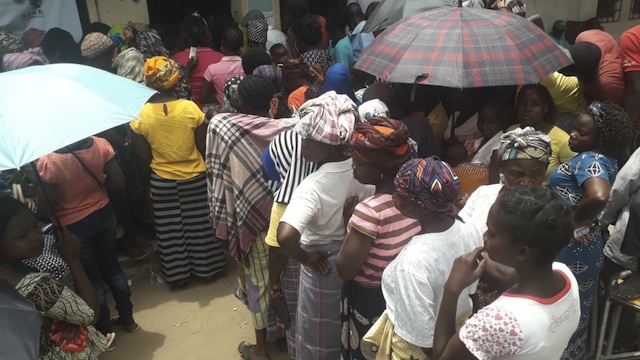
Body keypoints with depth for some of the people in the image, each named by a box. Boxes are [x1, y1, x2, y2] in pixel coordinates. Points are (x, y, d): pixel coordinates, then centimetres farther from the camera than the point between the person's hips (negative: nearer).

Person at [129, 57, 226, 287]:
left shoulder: (139, 115, -14)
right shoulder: (190, 108, -16)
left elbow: (144, 156, -7)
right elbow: (203, 147, -8)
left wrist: (147, 175, 12)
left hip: (162, 182, 1)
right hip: (195, 177, 0)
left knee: (171, 231, 17)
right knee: (199, 225, 17)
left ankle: (178, 275, 32)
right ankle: (207, 268, 34)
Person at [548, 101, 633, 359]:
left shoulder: (589, 160, -20)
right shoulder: (607, 160, 7)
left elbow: (599, 197, -38)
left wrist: (573, 221, -22)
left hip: (569, 246, -9)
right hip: (583, 245, 9)